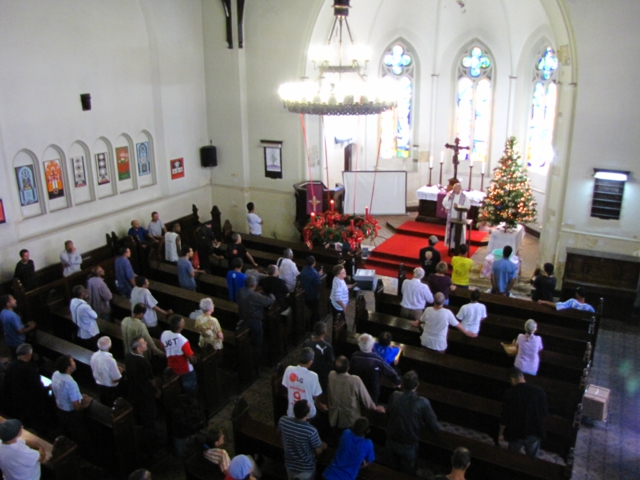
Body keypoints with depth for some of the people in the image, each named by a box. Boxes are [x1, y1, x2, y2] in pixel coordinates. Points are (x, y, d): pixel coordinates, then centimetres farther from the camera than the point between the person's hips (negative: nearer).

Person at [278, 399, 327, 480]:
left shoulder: (283, 421, -22)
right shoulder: (311, 431, -35)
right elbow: (318, 451, -17)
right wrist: (323, 445, 5)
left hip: (290, 465, 3)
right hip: (306, 468, -3)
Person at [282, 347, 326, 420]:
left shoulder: (289, 370, -15)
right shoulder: (312, 376, -26)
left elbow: (286, 389, -1)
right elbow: (316, 396, -12)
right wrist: (320, 406, 9)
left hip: (291, 412, 3)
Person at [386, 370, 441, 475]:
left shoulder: (394, 396, -14)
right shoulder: (422, 403, -22)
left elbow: (388, 416, 1)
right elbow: (435, 428, -15)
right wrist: (421, 424, 5)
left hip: (391, 442, 3)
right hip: (409, 446, -3)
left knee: (394, 471, 26)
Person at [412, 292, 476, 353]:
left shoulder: (427, 310, -14)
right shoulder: (447, 313, -21)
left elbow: (421, 320, 6)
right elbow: (457, 325, -7)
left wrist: (417, 323, 31)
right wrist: (466, 332, 11)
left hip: (426, 342, 2)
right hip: (440, 344, -2)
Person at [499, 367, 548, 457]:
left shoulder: (510, 393, -15)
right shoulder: (539, 391, -12)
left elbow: (505, 416, -10)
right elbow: (544, 412, -3)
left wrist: (501, 433, 4)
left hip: (516, 433, -1)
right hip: (534, 433, 1)